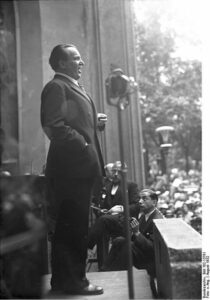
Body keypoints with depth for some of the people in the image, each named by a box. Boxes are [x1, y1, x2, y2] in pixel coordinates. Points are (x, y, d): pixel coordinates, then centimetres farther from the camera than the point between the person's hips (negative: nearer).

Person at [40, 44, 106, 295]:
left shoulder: (72, 87, 22)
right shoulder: (56, 87, -10)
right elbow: (54, 126, -21)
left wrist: (94, 122, 11)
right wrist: (82, 143, -17)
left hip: (79, 168, 10)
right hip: (70, 168, -10)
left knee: (68, 226, 16)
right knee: (73, 227, -2)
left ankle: (62, 279, 27)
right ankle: (72, 281, 10)